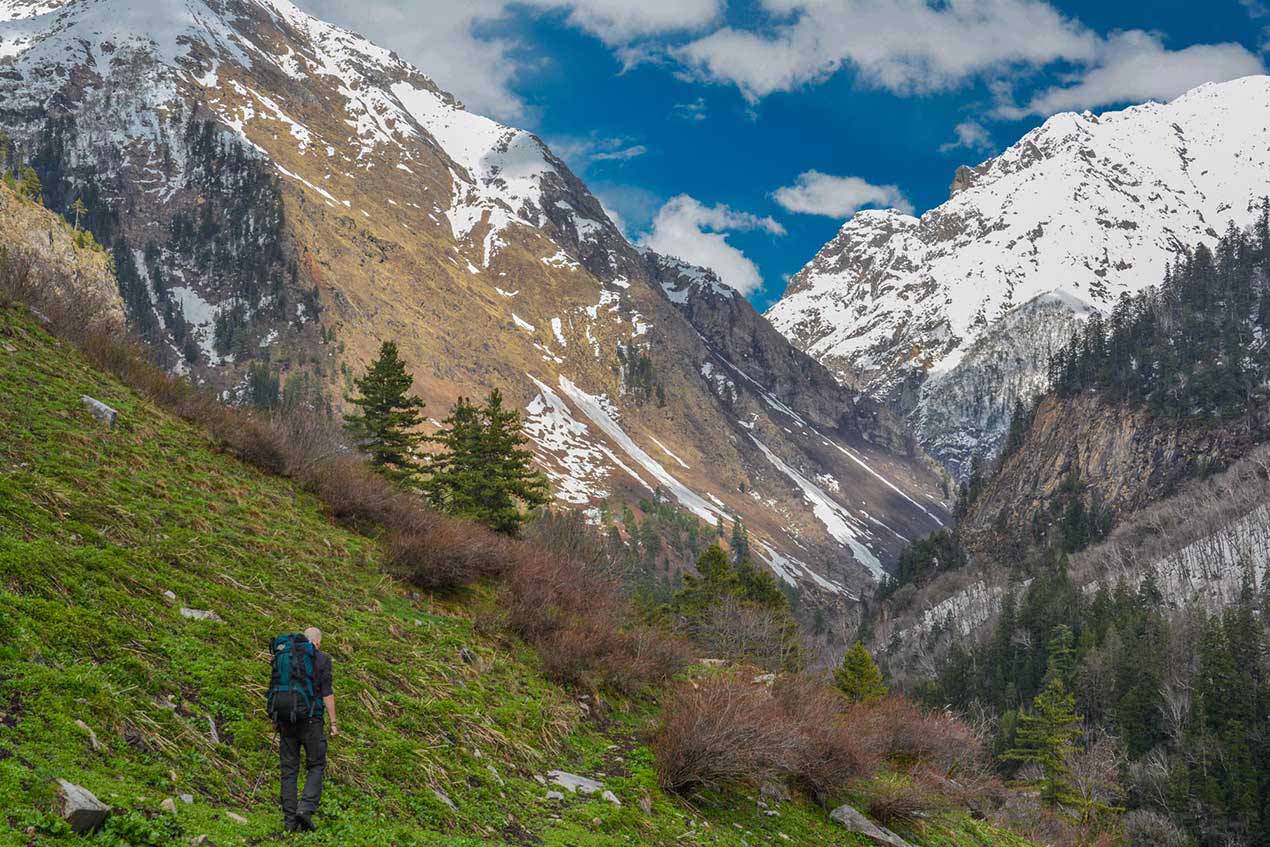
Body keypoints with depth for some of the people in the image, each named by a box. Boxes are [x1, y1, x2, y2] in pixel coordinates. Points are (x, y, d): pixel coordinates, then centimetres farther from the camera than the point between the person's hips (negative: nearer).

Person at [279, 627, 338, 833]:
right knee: (316, 766, 6)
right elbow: (327, 692, -7)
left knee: (289, 769, 6)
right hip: (311, 719, -4)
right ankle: (306, 808, -14)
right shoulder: (322, 659, 0)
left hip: (286, 719, 4)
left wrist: (277, 720, 20)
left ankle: (290, 820, 4)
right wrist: (333, 721, -4)